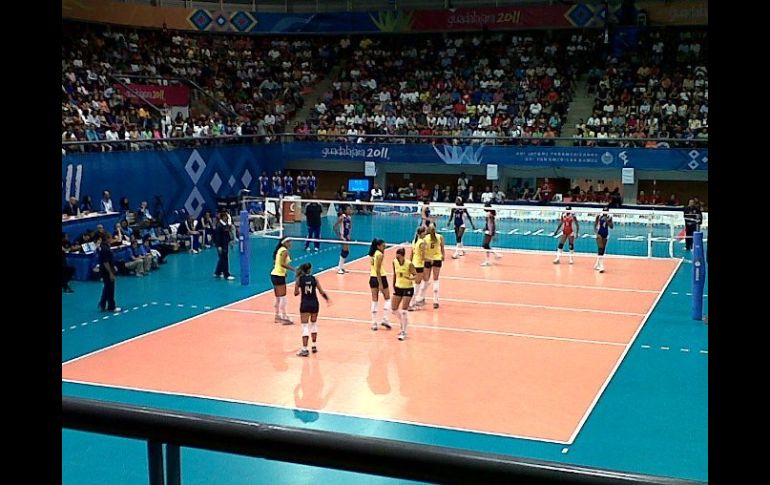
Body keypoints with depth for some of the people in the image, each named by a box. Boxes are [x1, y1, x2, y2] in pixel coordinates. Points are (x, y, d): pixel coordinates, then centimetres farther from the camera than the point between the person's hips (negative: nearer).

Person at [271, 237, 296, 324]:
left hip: (274, 274, 9)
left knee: (278, 298, 16)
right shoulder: (285, 251, -13)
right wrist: (294, 270, -24)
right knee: (282, 297, -7)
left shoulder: (280, 250, 14)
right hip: (279, 276, -9)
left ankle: (277, 316, 22)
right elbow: (282, 264, -24)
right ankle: (284, 318, -7)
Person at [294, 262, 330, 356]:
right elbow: (321, 292, -2)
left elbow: (296, 293, -2)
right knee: (313, 324, 21)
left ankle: (304, 349, -9)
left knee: (305, 326, -2)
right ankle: (314, 346, 26)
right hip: (314, 303, 2)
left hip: (305, 304, -2)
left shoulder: (299, 279, -5)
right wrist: (327, 298, 16)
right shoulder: (314, 279, -3)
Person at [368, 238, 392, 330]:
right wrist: (380, 284, -20)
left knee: (374, 301, 8)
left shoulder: (372, 254, 9)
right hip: (380, 278, -7)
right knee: (387, 299, 10)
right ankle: (385, 319, 1)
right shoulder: (380, 254, -14)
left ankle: (374, 323, 6)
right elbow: (378, 270, -19)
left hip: (372, 278, 7)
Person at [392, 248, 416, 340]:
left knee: (404, 310, -10)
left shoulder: (409, 264, -20)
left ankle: (403, 332, 0)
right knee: (394, 309, 9)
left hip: (408, 288, -6)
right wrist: (393, 286, 10)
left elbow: (416, 275, -16)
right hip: (398, 287, 6)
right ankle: (404, 324, 34)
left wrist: (411, 278, -37)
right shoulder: (394, 262, -5)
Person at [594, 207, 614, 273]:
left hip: (606, 234, 4)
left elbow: (612, 227, -5)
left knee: (603, 250, 11)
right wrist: (595, 230, -16)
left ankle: (597, 265, 27)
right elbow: (595, 224, 0)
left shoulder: (609, 217, -2)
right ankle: (601, 266, -20)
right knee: (600, 249, -15)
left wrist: (607, 221, -20)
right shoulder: (599, 216, -9)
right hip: (599, 233, -4)